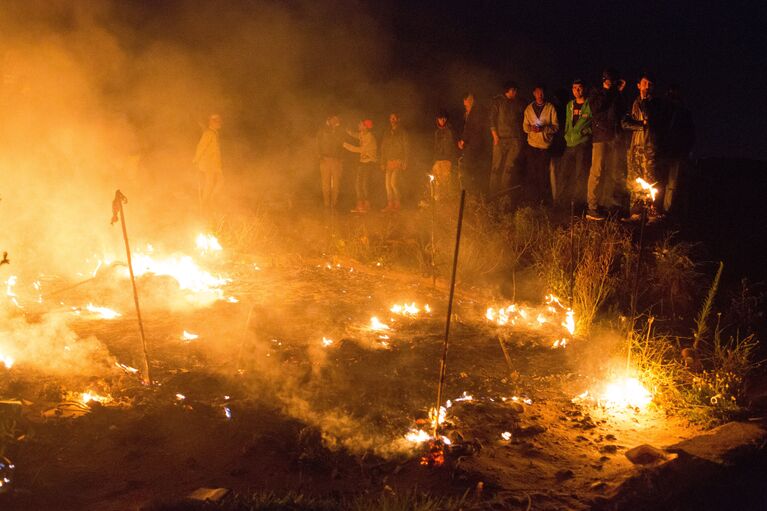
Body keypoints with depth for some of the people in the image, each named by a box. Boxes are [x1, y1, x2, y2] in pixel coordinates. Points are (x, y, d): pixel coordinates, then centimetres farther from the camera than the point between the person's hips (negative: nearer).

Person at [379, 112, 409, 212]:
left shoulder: (402, 133, 3)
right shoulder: (387, 134, 17)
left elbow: (406, 148, -1)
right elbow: (383, 149, 18)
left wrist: (405, 162, -10)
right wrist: (382, 163, 11)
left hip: (398, 161, -5)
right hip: (389, 161, 5)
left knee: (393, 183, -16)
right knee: (388, 184, 1)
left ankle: (396, 204, -7)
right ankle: (389, 205, 6)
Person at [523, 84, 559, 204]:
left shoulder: (550, 108, 0)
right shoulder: (529, 108, 10)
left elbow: (556, 127, -3)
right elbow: (525, 126, 11)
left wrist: (544, 128, -20)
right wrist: (531, 128, -12)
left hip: (545, 145, -3)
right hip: (532, 144, 3)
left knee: (543, 174, -2)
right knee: (532, 173, 3)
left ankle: (544, 198, 10)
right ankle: (534, 198, 14)